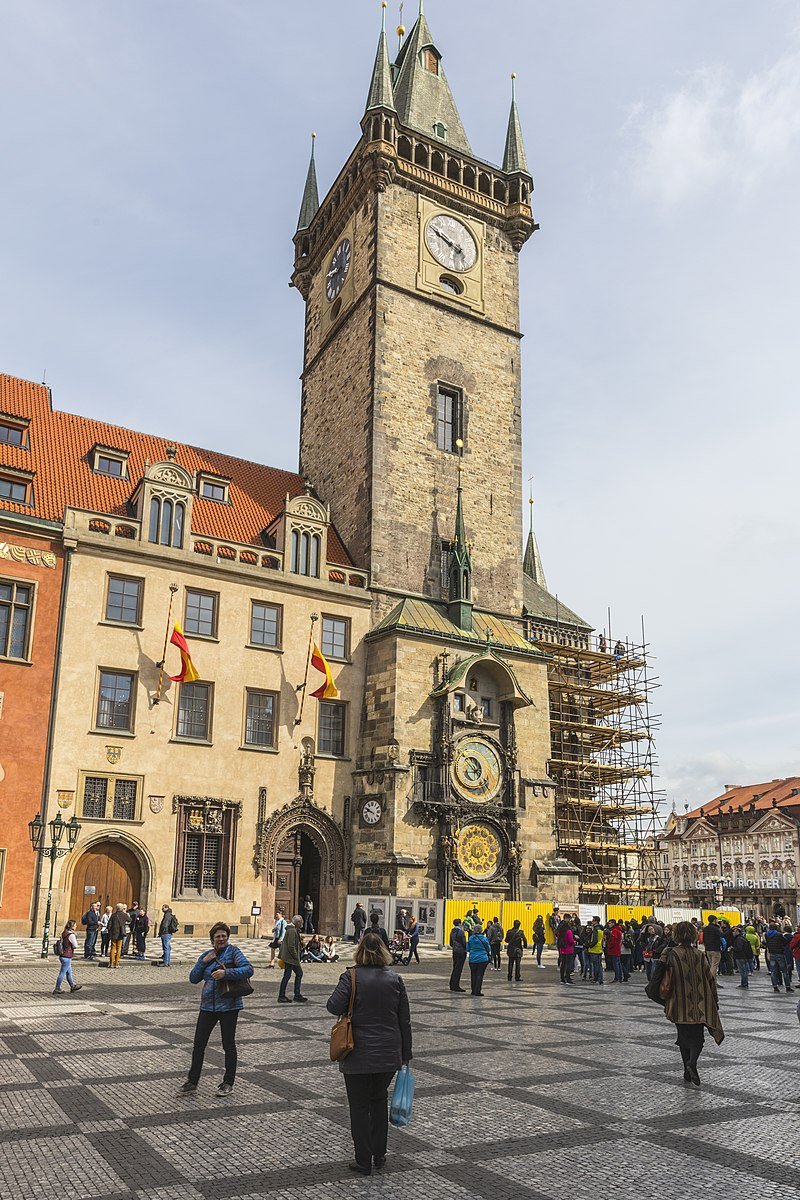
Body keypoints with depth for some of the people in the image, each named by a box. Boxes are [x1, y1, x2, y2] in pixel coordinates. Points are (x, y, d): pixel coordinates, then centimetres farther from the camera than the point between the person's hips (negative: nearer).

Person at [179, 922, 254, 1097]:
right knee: (199, 1044, 5)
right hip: (208, 1006, 5)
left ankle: (228, 1083, 18)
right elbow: (193, 979, 8)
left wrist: (226, 973, -26)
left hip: (229, 1006, -5)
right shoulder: (206, 956, 10)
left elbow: (248, 969, -19)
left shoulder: (233, 951, -6)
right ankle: (192, 1082, 16)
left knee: (229, 1045, 5)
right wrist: (203, 962, -6)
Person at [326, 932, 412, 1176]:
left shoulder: (351, 977, -11)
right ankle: (379, 1156, 26)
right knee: (379, 1101, 22)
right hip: (388, 1055, 3)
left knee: (359, 1107, 10)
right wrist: (405, 1054, 12)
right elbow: (405, 1020, 3)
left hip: (358, 1055, -3)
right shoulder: (395, 979, -1)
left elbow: (334, 1007, -21)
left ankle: (364, 1162, 16)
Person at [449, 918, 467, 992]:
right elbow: (464, 943, -16)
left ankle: (452, 985, 19)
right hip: (461, 952, -8)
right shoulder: (460, 932, -17)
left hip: (455, 951, 8)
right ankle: (456, 986, -2)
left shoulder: (452, 931, 9)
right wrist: (467, 948, 2)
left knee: (455, 968, 15)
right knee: (458, 969, -3)